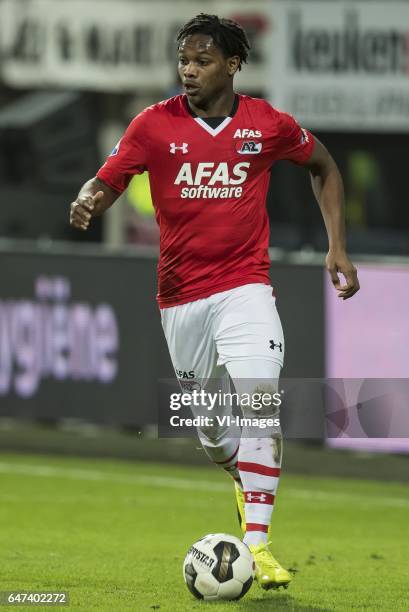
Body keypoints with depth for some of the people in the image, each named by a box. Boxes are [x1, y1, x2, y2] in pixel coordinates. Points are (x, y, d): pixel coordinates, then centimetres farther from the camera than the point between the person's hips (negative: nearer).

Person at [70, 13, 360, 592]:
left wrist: (337, 247, 8)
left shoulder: (269, 124, -3)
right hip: (180, 296, 2)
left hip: (244, 287, -2)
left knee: (259, 403, -21)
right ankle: (243, 479, 46)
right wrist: (86, 204, -31)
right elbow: (105, 182, -6)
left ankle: (257, 544, -20)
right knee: (209, 426, 12)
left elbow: (322, 165, 14)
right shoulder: (154, 125, -4)